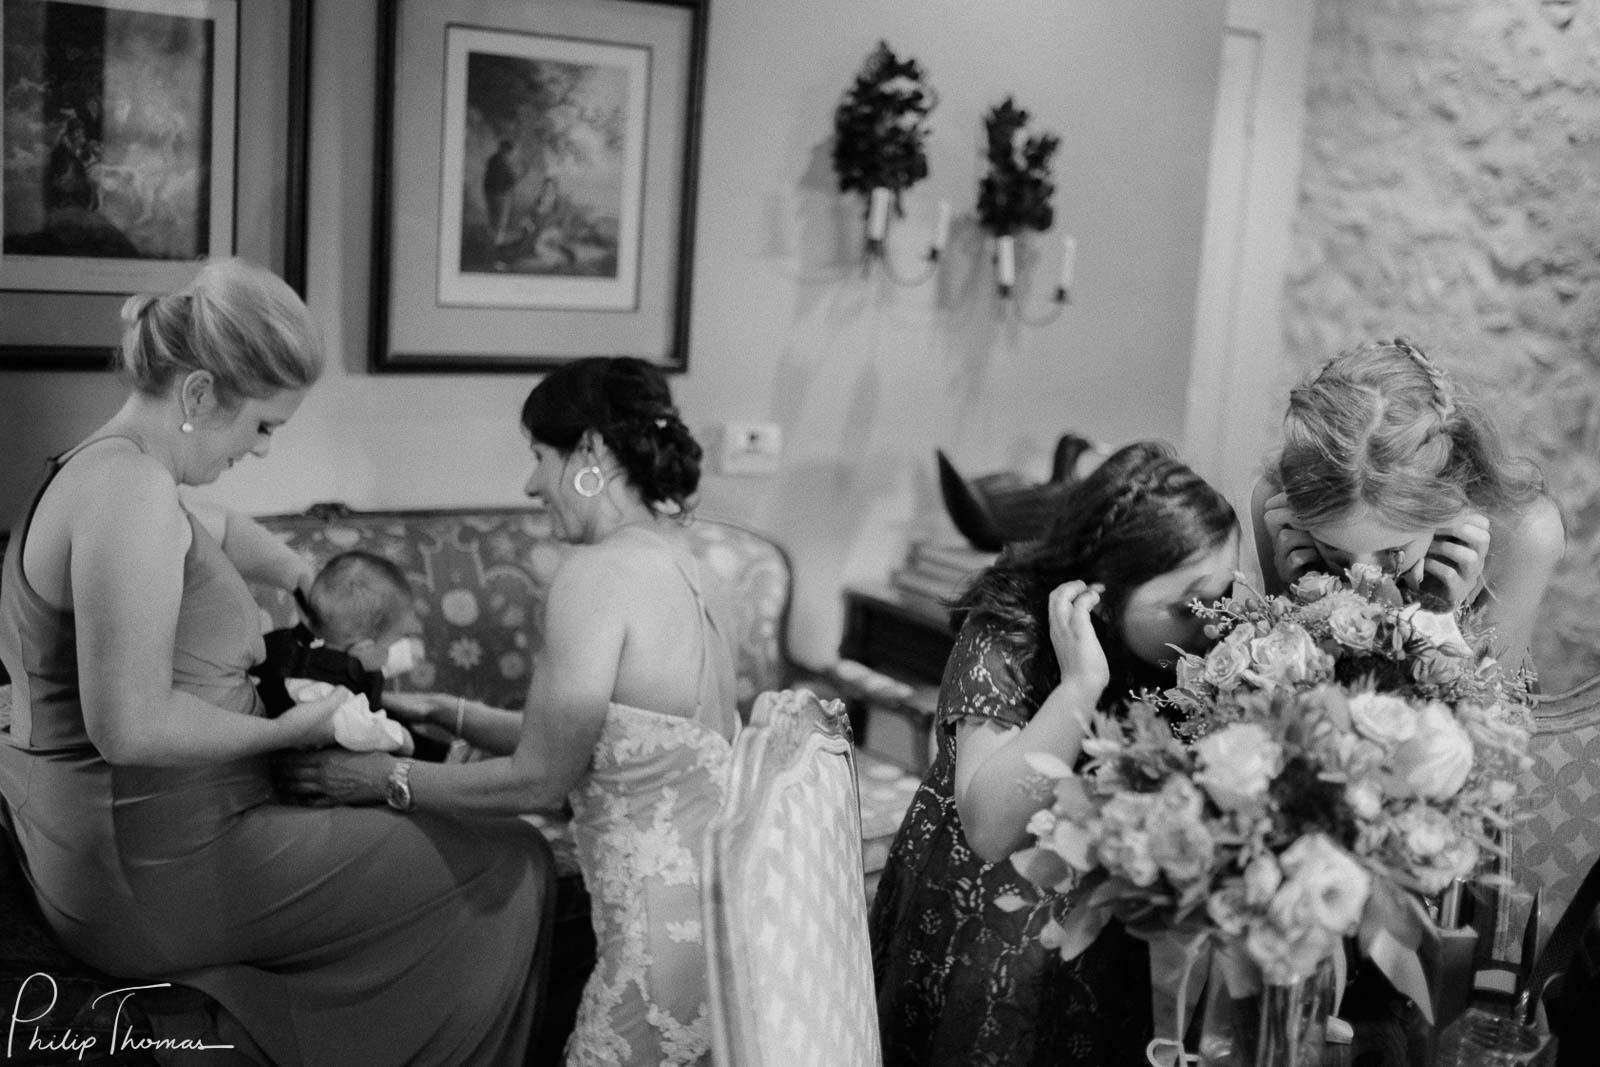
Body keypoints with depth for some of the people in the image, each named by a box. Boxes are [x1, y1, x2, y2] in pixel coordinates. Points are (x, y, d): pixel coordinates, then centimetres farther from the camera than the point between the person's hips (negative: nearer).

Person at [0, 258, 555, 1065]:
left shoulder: (104, 468, 10)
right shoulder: (129, 490, -23)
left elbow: (218, 534, 33)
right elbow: (130, 725, -28)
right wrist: (286, 729, -17)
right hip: (155, 874, -11)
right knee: (510, 866, -5)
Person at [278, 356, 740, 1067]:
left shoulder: (598, 571, -15)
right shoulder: (684, 568, 12)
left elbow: (538, 781, -11)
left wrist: (385, 779, 1)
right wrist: (450, 714, 20)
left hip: (671, 941, -9)